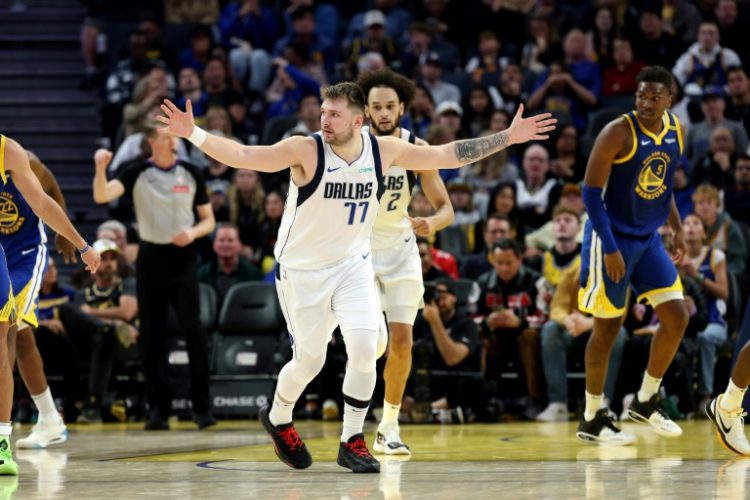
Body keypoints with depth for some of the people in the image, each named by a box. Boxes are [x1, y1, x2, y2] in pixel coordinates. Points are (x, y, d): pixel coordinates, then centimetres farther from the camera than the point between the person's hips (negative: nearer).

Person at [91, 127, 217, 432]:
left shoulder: (191, 174, 5)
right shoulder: (137, 174, 0)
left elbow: (208, 221, 10)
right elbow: (102, 196, -15)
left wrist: (193, 232, -10)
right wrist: (100, 168, -32)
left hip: (182, 258, 0)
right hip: (150, 258, 0)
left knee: (192, 330, -13)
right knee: (150, 337, 1)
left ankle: (202, 406, -7)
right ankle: (158, 408, 10)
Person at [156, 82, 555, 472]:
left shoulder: (384, 151, -10)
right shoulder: (305, 151, -21)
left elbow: (447, 155, -2)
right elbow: (242, 156, -29)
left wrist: (508, 138, -3)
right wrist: (193, 134, -43)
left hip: (353, 264, 3)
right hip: (302, 269, -3)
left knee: (364, 348, -14)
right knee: (310, 360, 5)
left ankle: (352, 442, 3)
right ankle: (277, 418, 37)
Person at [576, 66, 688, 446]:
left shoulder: (675, 131, 2)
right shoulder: (618, 133, -18)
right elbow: (591, 192, -18)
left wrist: (677, 228, 11)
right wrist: (609, 249, -22)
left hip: (648, 239, 6)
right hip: (613, 240, -6)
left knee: (677, 318, 0)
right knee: (608, 327, 0)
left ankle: (645, 401, 17)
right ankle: (592, 419, 11)